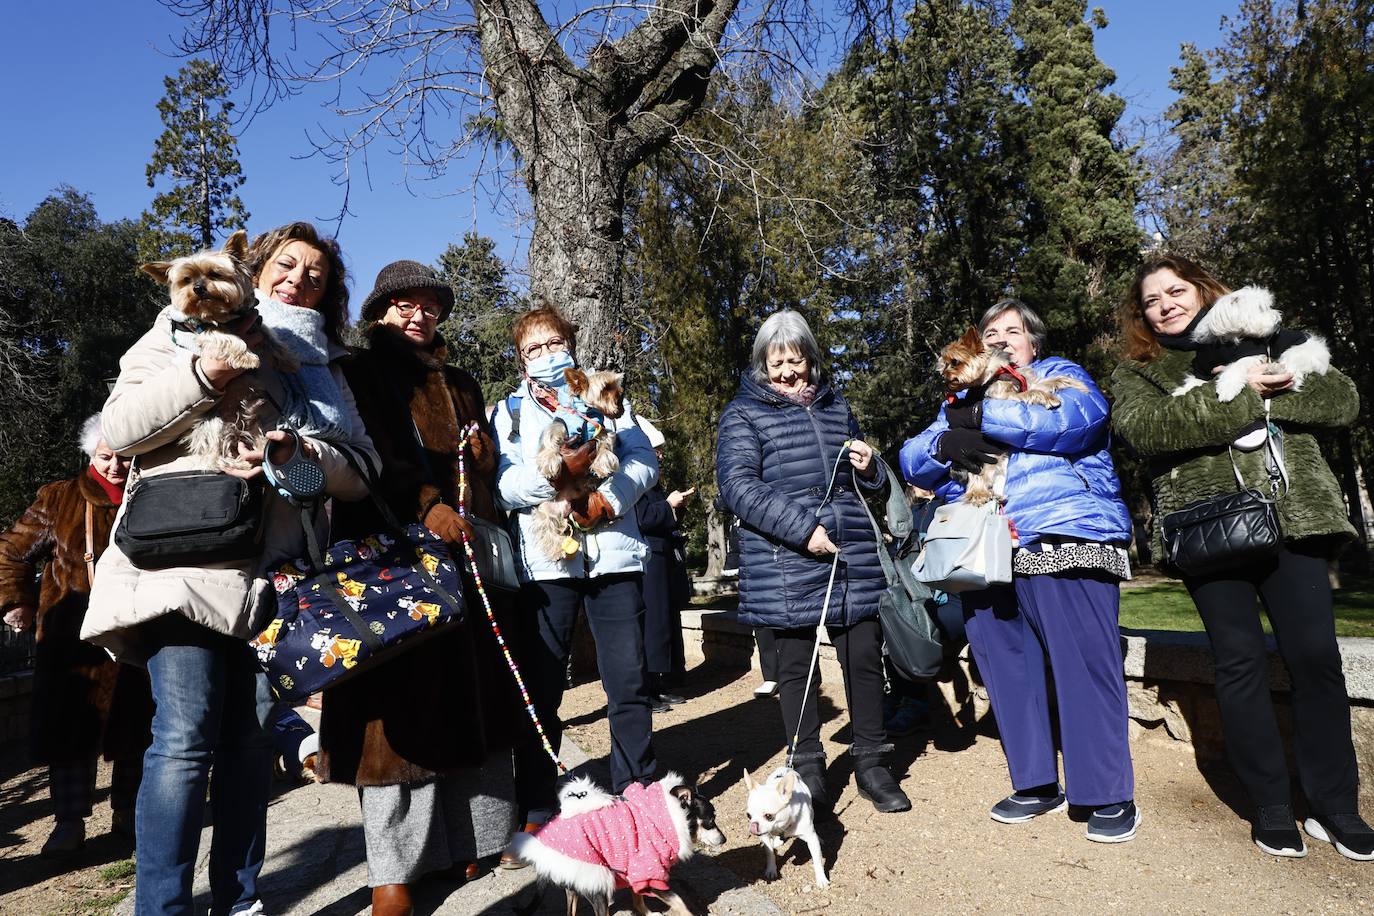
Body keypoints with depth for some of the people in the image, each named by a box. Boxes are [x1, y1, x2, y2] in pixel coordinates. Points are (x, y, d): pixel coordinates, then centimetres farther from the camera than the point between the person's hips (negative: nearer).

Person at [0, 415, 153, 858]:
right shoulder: (59, 498, 2)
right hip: (74, 638, -1)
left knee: (134, 727, 8)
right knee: (70, 726, 2)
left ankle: (126, 812, 24)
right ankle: (70, 821, 14)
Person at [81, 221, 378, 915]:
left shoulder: (324, 367, 18)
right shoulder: (189, 328, 12)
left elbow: (360, 474, 7)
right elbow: (118, 428, 0)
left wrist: (299, 452, -13)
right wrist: (208, 374, -12)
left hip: (273, 572, 3)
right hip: (184, 559, -3)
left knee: (253, 737, 5)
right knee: (185, 736, -11)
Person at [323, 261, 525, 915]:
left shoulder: (462, 387, 22)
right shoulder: (359, 374, 5)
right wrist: (426, 505, -21)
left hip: (468, 556, 6)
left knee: (471, 699, 7)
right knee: (398, 705, -4)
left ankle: (467, 839, 19)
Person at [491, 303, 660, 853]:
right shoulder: (509, 411, 12)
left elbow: (644, 461, 4)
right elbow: (503, 487, -4)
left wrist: (608, 501, -13)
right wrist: (558, 472, -20)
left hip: (614, 554, 1)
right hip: (545, 561, -1)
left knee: (629, 684, 4)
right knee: (541, 690, 4)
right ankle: (536, 815, 17)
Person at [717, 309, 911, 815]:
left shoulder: (836, 407, 17)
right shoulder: (744, 414, 2)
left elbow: (870, 483, 29)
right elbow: (737, 485, -12)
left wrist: (869, 468, 3)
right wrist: (801, 529, -19)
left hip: (855, 560, 4)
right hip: (784, 567, -4)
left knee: (865, 658, 8)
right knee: (795, 666, 6)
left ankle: (871, 764, 26)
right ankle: (808, 770, 23)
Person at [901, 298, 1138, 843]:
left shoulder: (1059, 375, 12)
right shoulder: (963, 402, 25)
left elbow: (1077, 417, -12)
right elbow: (913, 462, 13)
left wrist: (983, 417, -9)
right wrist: (945, 443, -10)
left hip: (1064, 541, -5)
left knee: (1084, 668, -7)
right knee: (1006, 670, 7)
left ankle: (1109, 795, 7)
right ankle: (1036, 784, 21)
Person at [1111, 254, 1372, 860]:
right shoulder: (1137, 373, 10)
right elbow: (1141, 427, -13)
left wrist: (1272, 392, -11)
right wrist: (1238, 398, -16)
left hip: (1292, 516, 2)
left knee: (1315, 655, -1)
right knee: (1241, 660, 0)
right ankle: (1271, 807, 12)